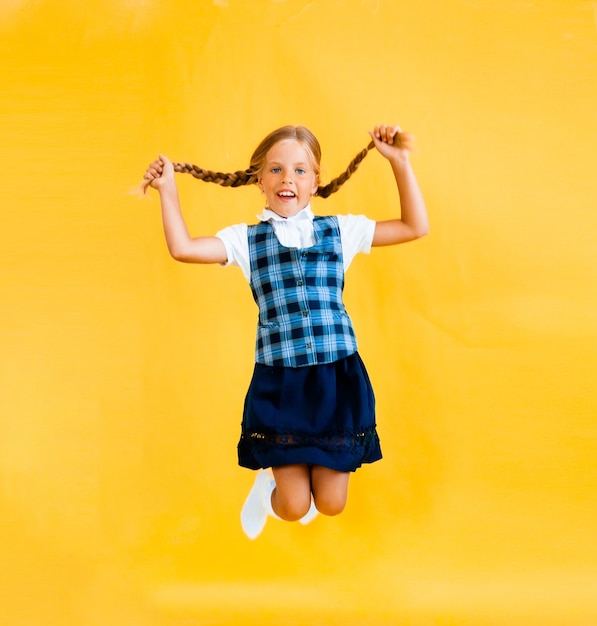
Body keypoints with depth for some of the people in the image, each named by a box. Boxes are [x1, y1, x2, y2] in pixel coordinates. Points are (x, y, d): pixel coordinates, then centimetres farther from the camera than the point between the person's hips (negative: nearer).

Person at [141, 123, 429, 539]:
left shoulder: (341, 231, 5)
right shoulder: (247, 240, 3)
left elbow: (416, 227, 4)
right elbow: (182, 247, -8)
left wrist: (400, 162, -1)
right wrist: (168, 189, -4)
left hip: (337, 381, 1)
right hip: (280, 384, -1)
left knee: (330, 503, 8)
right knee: (294, 507, 2)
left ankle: (296, 479, 45)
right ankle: (270, 486, 39)